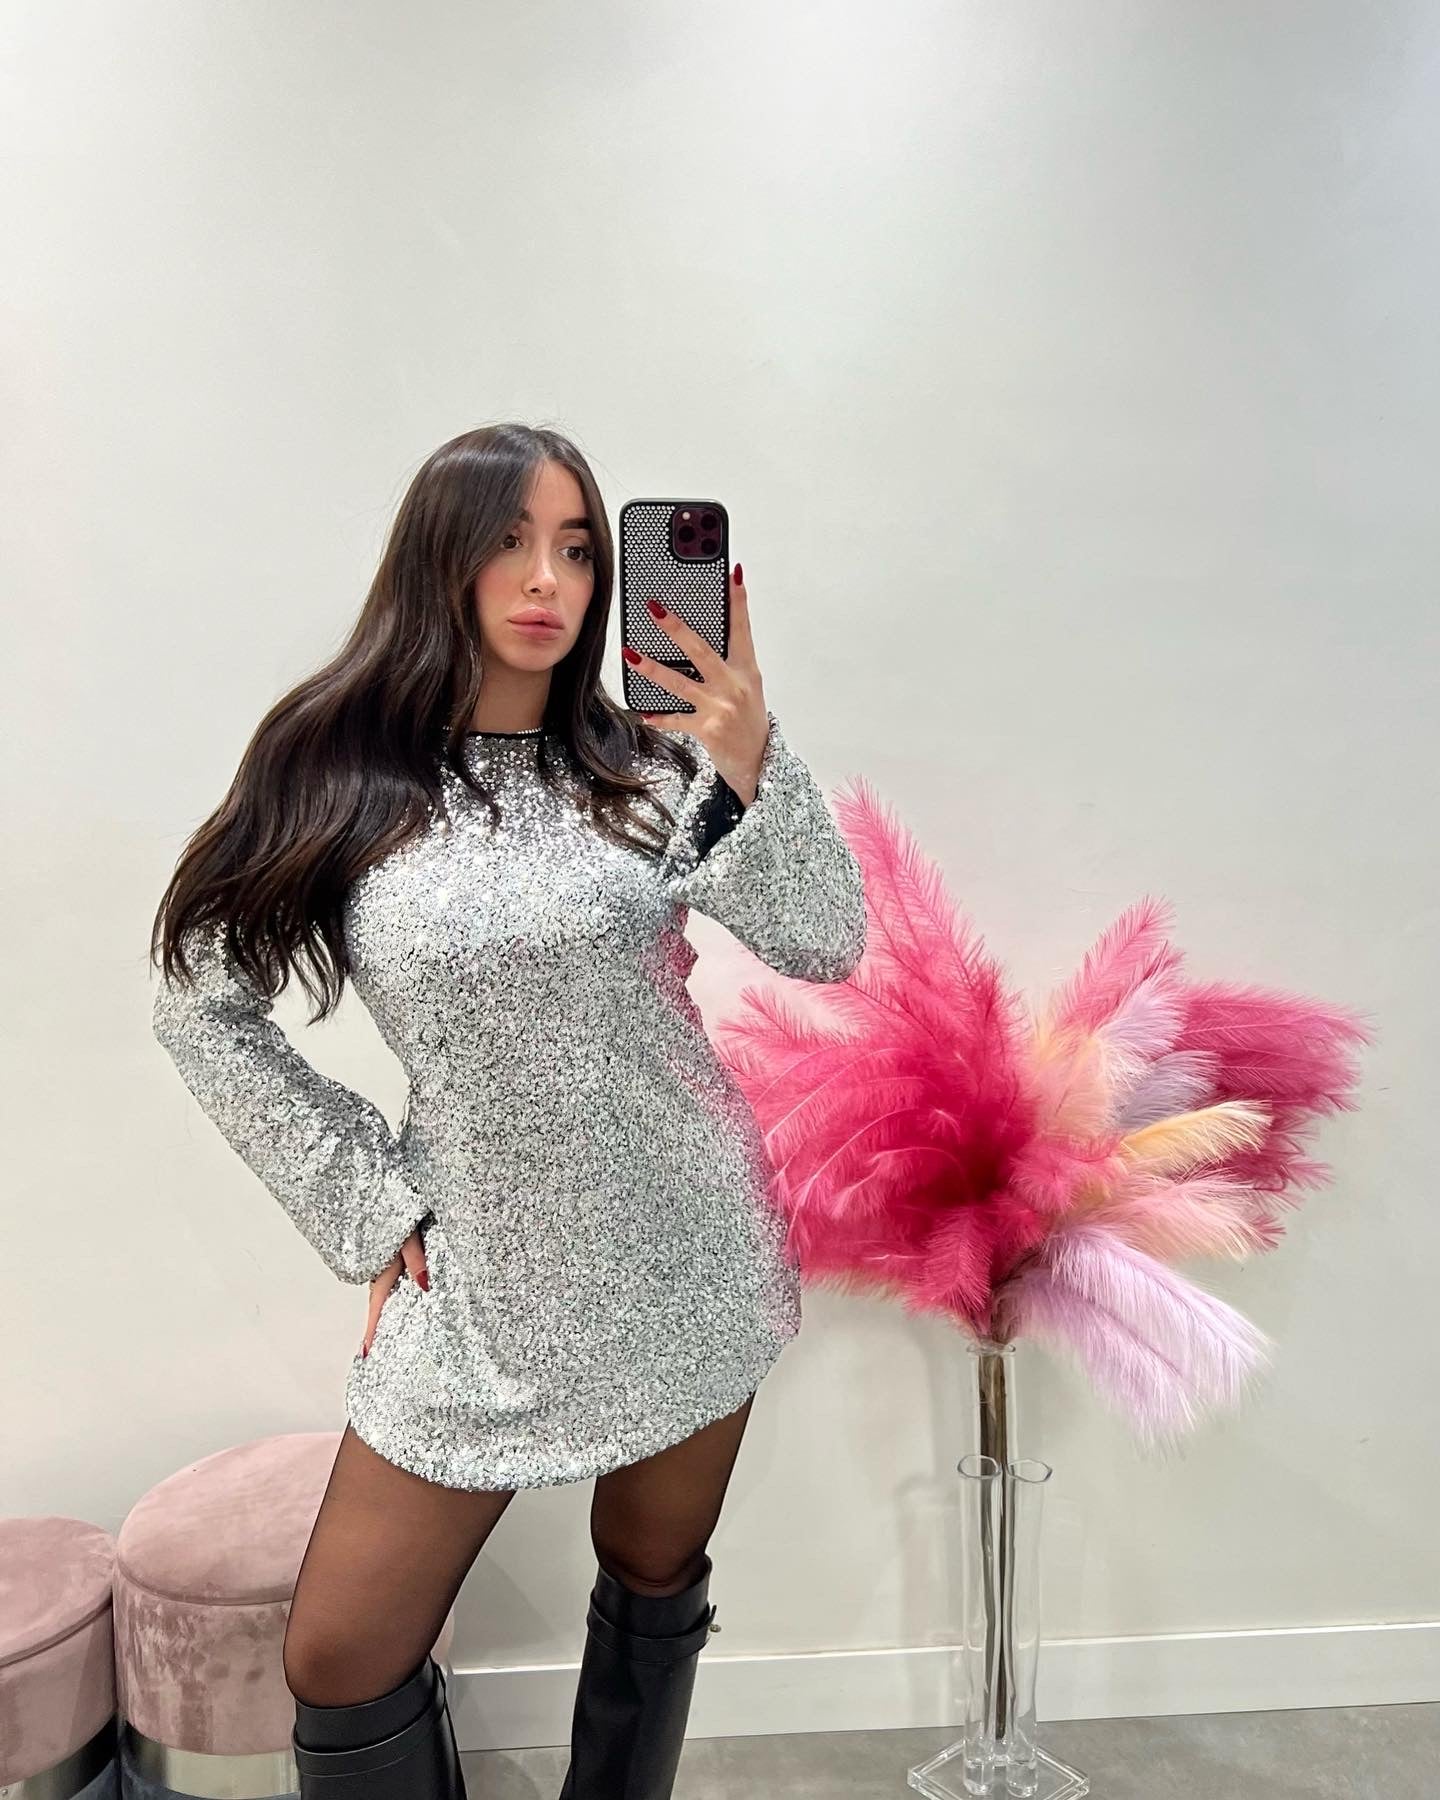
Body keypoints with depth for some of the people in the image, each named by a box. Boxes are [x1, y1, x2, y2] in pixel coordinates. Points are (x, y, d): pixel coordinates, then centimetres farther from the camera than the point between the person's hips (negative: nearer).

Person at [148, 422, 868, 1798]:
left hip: (688, 1258, 2)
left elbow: (826, 947, -9)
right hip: (482, 1282, -1)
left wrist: (750, 766, -25)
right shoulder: (336, 773, -7)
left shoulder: (646, 760, -4)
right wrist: (362, 1208, -4)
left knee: (655, 1593, 20)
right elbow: (202, 1010, 0)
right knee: (340, 1663, 6)